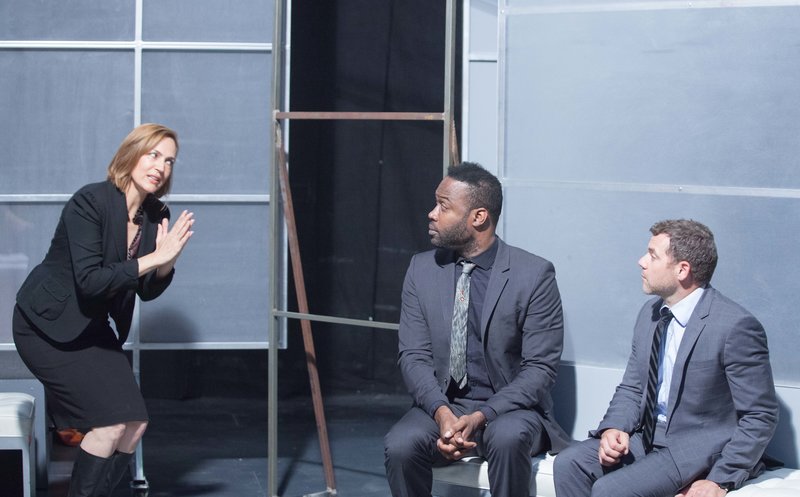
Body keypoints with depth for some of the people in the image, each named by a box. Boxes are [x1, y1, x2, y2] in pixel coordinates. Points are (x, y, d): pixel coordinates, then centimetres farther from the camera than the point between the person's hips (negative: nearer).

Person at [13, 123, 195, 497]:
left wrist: (168, 260, -16)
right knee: (111, 420, -17)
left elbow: (147, 291, 4)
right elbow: (89, 280, -29)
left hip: (92, 328, 8)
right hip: (46, 326, -8)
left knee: (134, 423, -2)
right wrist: (153, 257, -30)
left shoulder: (157, 215, 0)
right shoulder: (89, 202, -22)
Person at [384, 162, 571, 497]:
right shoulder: (422, 269, 4)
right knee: (400, 445, -28)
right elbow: (414, 356, 1)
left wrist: (482, 417, -22)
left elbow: (541, 368, -10)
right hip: (441, 404, 3)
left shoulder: (534, 275, -7)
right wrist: (441, 413, -19)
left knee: (507, 438, -37)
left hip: (509, 409, -3)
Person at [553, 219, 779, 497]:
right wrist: (614, 428, -6)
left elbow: (760, 417, -14)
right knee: (568, 465, -12)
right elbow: (631, 388, 15)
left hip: (699, 450, -8)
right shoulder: (650, 314, 7)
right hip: (647, 436, 8)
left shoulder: (735, 327, -17)